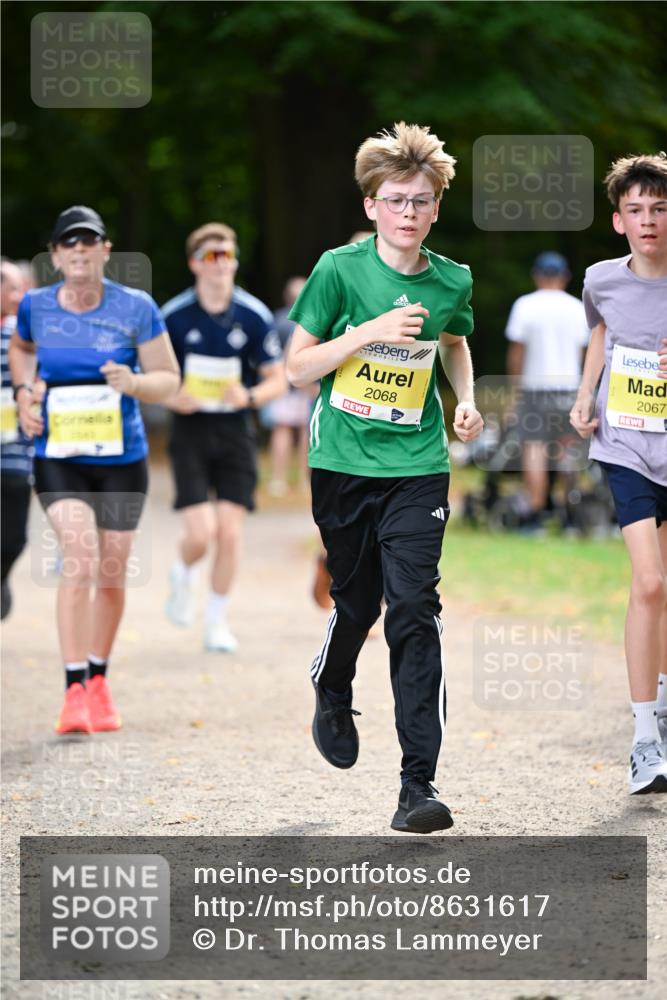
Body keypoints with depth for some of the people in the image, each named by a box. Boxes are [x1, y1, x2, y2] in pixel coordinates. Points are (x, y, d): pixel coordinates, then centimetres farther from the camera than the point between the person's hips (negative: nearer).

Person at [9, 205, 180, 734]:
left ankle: (99, 680, 30)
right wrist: (23, 393, 5)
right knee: (80, 562, -19)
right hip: (58, 457, -1)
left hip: (122, 458, 1)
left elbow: (169, 379, 0)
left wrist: (132, 383, -20)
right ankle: (75, 690, -18)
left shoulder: (136, 308, -5)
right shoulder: (36, 306, -1)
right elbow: (21, 348, 22)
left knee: (111, 576, 9)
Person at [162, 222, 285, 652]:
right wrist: (173, 397, -16)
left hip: (236, 431, 1)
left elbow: (278, 379, 4)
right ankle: (184, 575, 24)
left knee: (230, 532, -4)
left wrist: (250, 396, -15)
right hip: (191, 429, -1)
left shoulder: (255, 316, -2)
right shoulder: (174, 316, -5)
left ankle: (218, 619, 14)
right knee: (201, 533, -12)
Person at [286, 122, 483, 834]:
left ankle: (418, 783, -13)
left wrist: (466, 400, 7)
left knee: (414, 609, -11)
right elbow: (298, 367, -6)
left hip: (417, 467, 1)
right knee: (355, 601, 11)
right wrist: (370, 332, -18)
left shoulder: (452, 281, 2)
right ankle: (332, 696, 47)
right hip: (344, 462, -1)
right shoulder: (340, 269, -6)